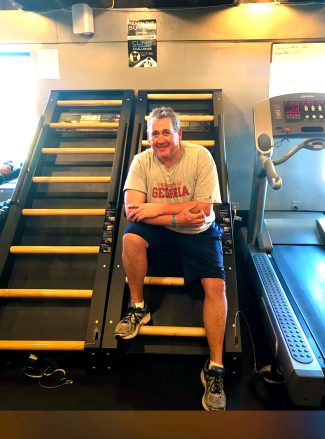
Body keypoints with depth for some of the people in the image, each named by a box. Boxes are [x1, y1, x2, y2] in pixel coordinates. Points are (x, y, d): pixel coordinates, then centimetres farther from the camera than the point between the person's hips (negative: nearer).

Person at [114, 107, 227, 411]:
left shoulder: (200, 156, -14)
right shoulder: (142, 161, -9)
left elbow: (203, 210, -18)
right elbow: (132, 210, -18)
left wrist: (159, 208, -22)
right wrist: (178, 217, -26)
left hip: (199, 230, -1)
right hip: (159, 229, 2)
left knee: (216, 285, -18)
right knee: (131, 237, -29)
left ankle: (215, 367, -3)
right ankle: (138, 307, -5)